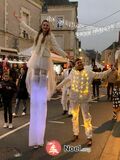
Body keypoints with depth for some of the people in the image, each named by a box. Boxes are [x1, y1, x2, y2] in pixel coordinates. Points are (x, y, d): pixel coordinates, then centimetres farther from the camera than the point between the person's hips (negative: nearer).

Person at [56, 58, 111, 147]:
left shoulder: (88, 72, 1)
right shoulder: (73, 72, 4)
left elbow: (100, 75, 9)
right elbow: (66, 80, 20)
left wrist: (110, 70, 6)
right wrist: (58, 86, 30)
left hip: (84, 98, -2)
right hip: (74, 98, 2)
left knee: (86, 118, -1)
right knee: (74, 116, 13)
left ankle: (89, 137, 10)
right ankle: (76, 134, 30)